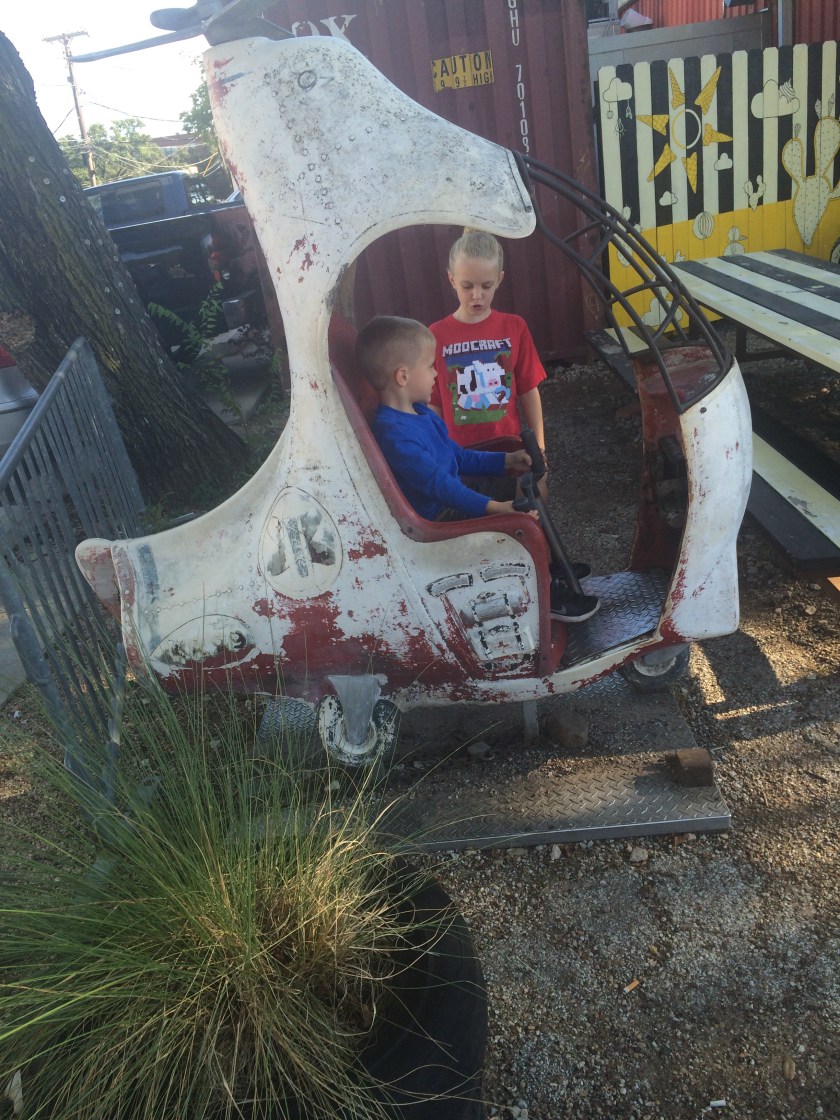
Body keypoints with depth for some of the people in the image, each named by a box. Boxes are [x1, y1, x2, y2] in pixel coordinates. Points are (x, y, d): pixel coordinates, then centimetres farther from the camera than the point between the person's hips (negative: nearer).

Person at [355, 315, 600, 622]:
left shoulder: (421, 413, 8)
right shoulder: (394, 433, -27)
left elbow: (458, 456, 18)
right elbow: (438, 483, -34)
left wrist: (505, 461, 11)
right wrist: (494, 507, -38)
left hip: (454, 499, 11)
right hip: (436, 522, -11)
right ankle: (546, 595, -2)